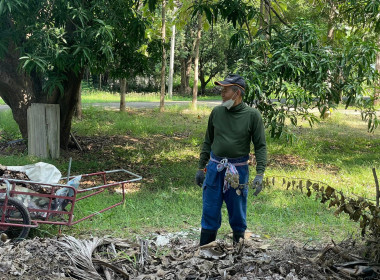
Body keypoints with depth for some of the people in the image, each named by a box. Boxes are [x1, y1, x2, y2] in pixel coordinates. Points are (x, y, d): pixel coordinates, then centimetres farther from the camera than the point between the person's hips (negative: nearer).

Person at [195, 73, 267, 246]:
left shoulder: (252, 115, -6)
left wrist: (260, 174, -13)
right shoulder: (217, 112, 4)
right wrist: (201, 168, 11)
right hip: (214, 168, 3)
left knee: (237, 214, 8)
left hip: (238, 170, -2)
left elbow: (261, 146, -4)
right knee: (210, 212, 6)